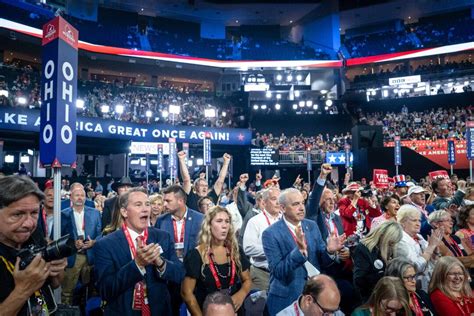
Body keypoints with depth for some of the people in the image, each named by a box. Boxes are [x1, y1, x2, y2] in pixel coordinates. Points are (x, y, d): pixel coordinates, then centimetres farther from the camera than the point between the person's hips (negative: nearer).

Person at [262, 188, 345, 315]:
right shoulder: (271, 233, -13)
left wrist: (329, 251, -16)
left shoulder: (312, 225, 1)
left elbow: (322, 262, 5)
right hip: (286, 298, -4)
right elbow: (278, 271, -18)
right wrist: (299, 250, -31)